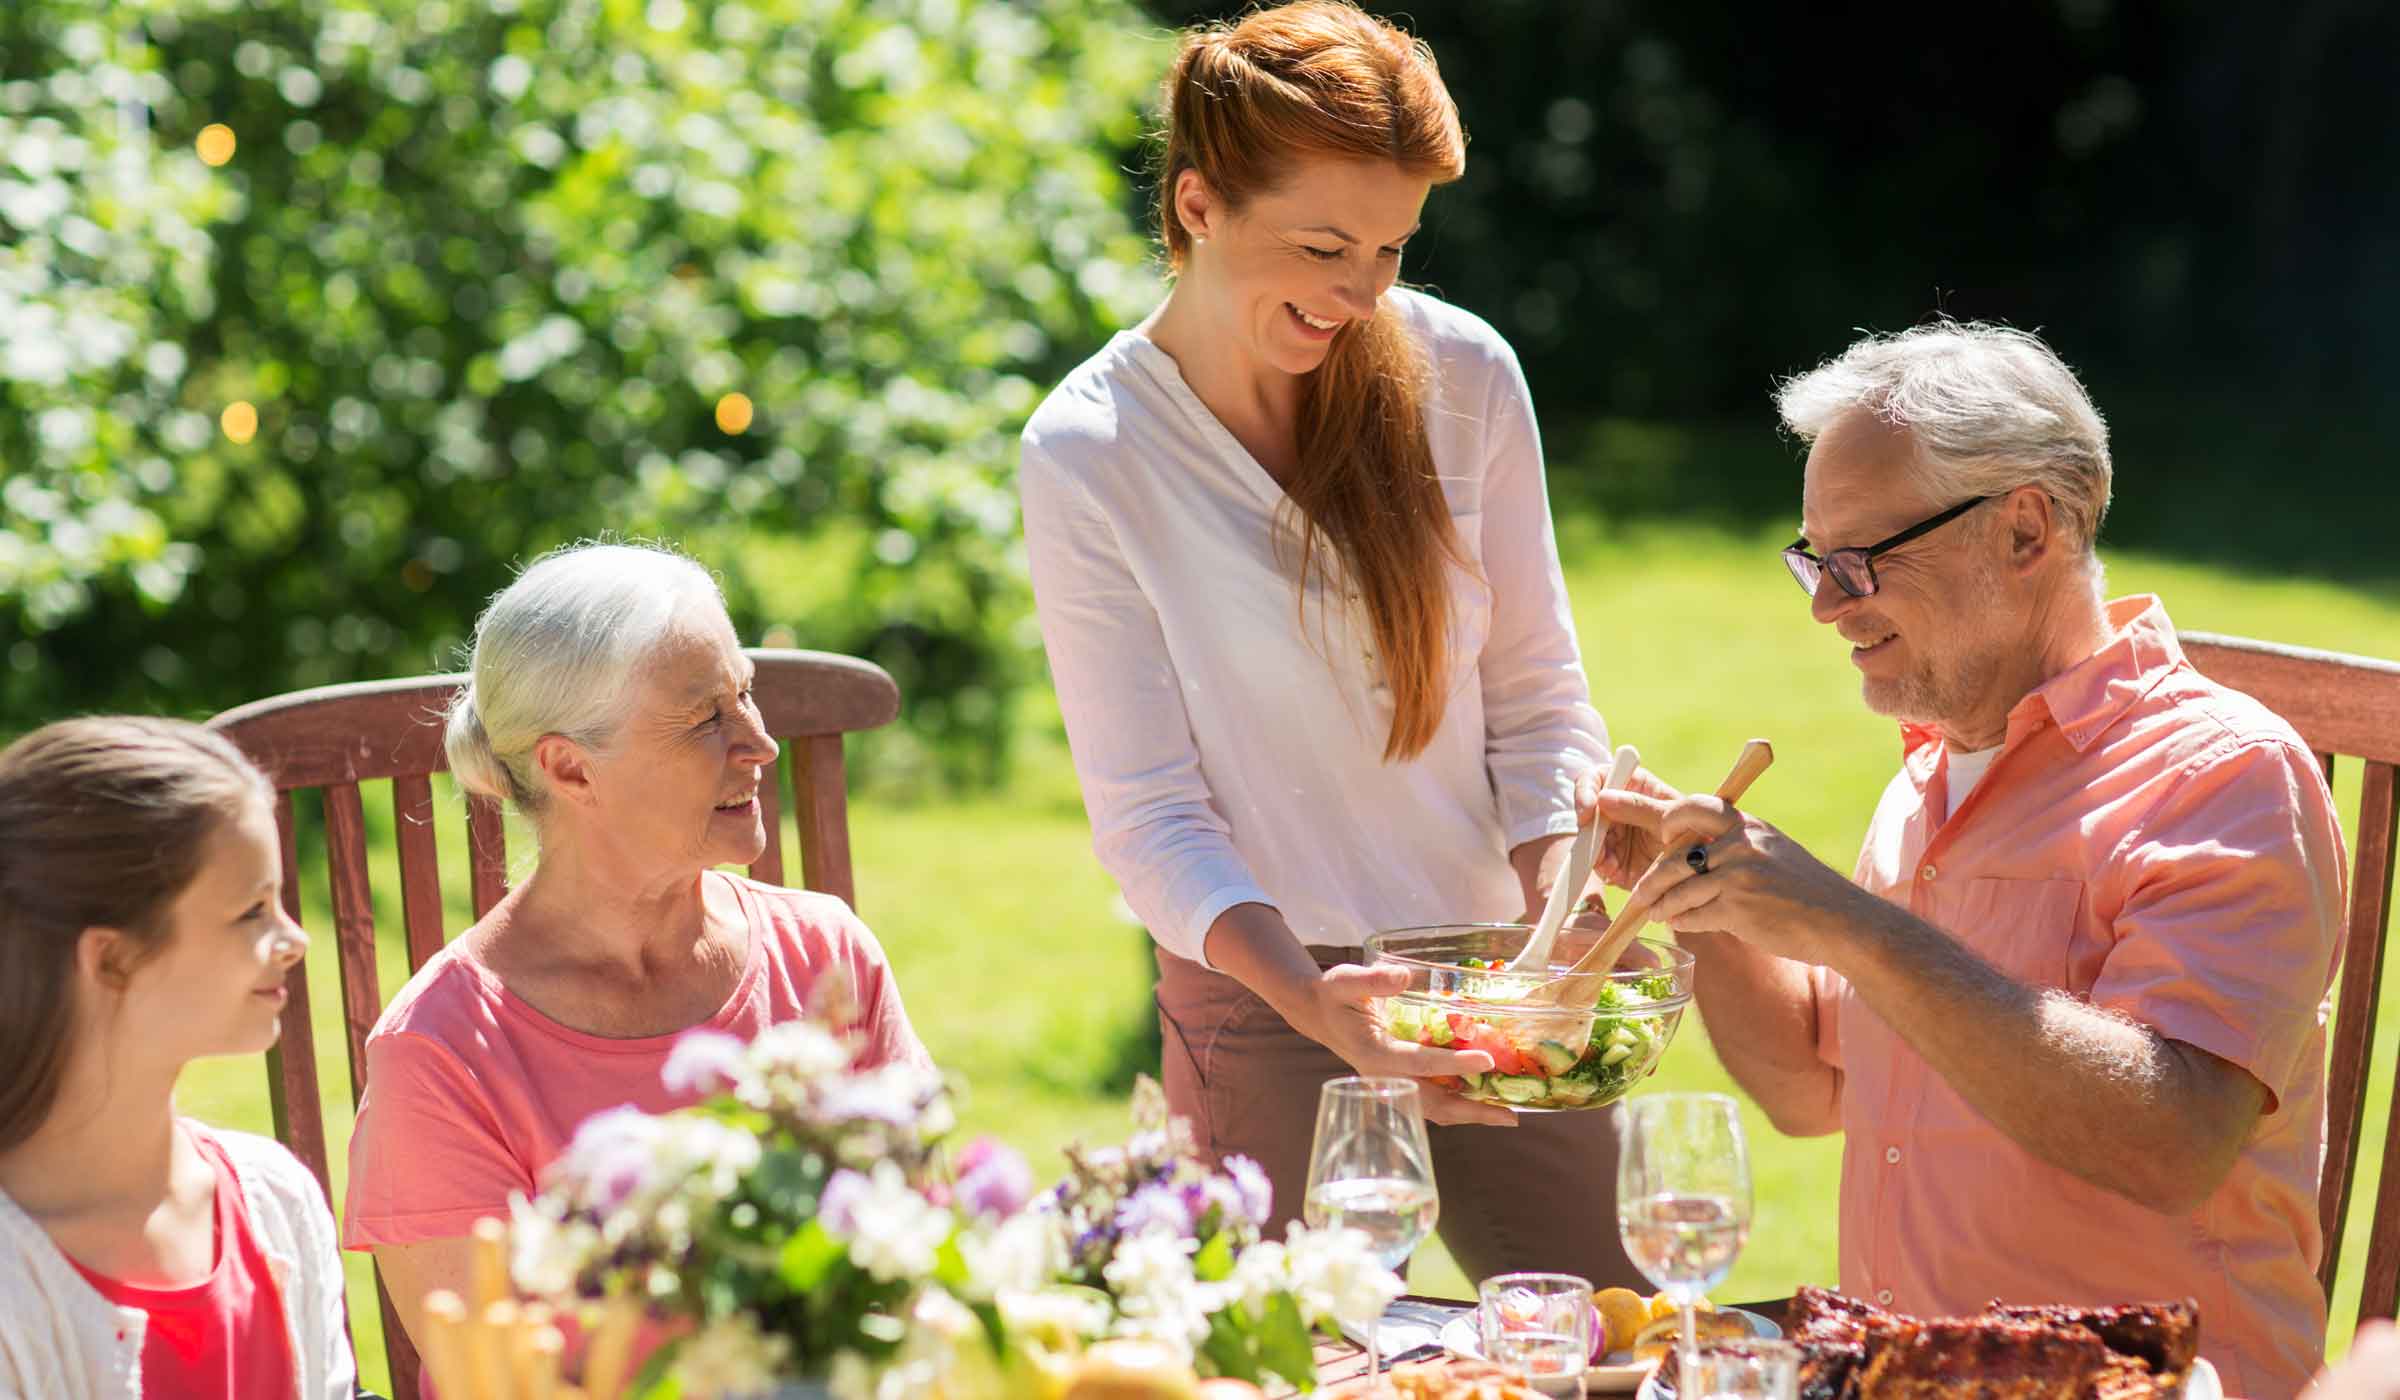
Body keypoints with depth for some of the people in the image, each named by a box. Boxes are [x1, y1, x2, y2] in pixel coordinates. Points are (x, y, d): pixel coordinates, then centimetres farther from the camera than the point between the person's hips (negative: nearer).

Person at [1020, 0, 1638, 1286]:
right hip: (1262, 999, -3)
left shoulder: (1461, 376, -2)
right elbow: (1149, 813, -10)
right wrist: (1312, 997, -26)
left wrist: (1563, 917, -13)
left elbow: (1537, 696, 4)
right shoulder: (1085, 456, -10)